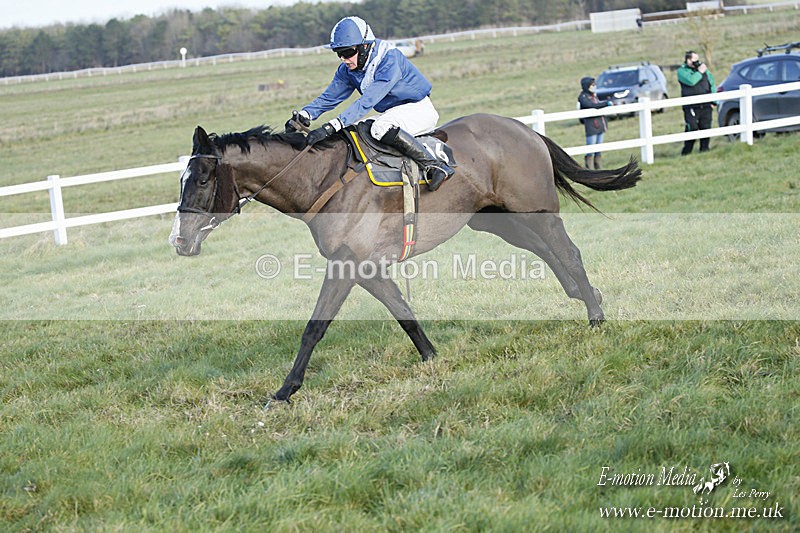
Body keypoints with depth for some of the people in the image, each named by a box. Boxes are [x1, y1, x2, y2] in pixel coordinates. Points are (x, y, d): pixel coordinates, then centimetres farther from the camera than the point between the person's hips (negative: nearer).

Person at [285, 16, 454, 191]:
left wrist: (331, 127, -45)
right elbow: (329, 97, -2)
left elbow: (367, 102, -37)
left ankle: (435, 166, -31)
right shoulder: (347, 70, -3)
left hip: (420, 109, -9)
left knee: (381, 128, -34)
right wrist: (304, 115, -23)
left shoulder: (389, 60, -29)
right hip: (391, 113, 9)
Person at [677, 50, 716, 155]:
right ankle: (686, 152, -2)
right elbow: (691, 81, -19)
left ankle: (704, 148, 14)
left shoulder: (703, 68, 15)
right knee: (692, 129, -10)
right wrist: (700, 72, -7)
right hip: (691, 106, -5)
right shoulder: (682, 70, 0)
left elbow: (712, 84, 17)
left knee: (706, 128, 4)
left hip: (706, 106, 5)